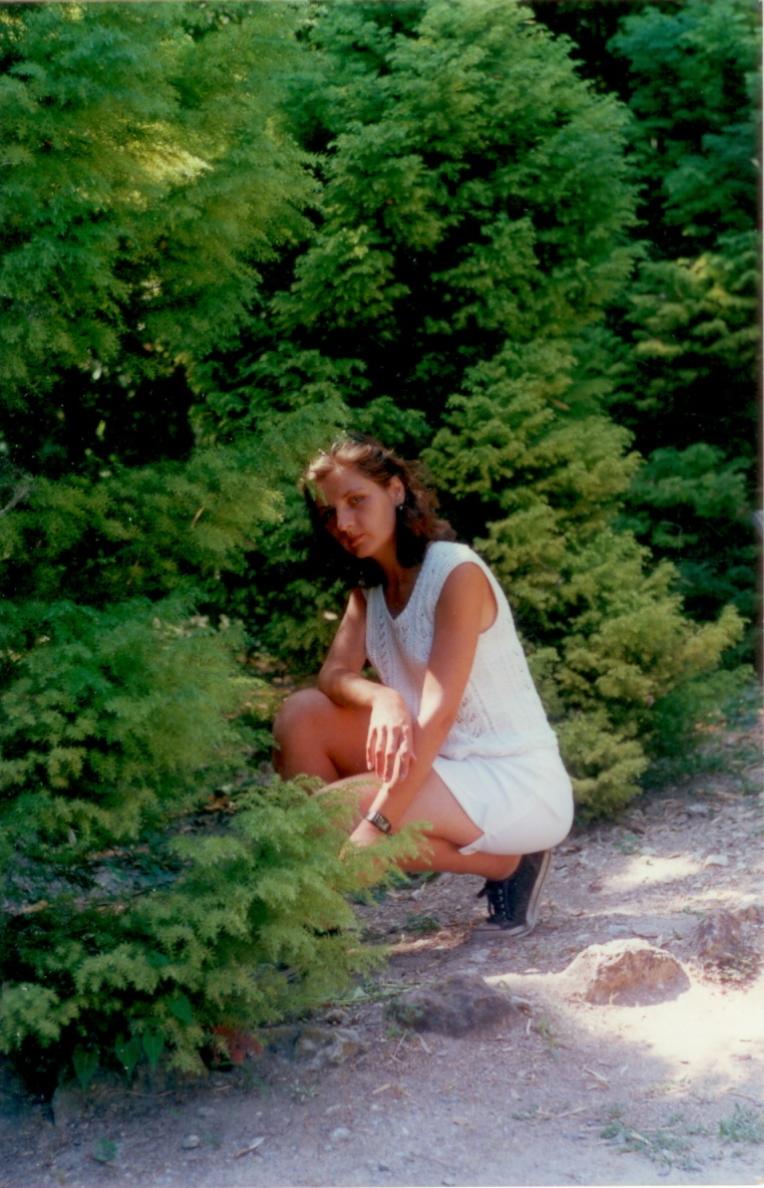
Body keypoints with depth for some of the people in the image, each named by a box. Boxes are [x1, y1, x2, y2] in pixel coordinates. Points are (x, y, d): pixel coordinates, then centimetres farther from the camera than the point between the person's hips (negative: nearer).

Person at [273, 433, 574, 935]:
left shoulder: (457, 573, -17)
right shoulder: (369, 584, 7)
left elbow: (439, 712, -25)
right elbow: (335, 674, -7)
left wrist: (375, 826, -33)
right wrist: (381, 697, -32)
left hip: (519, 785, -8)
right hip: (441, 765, 8)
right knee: (302, 714, -8)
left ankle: (506, 862, -7)